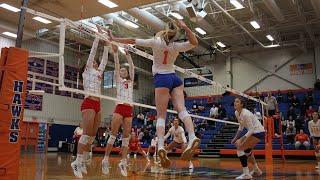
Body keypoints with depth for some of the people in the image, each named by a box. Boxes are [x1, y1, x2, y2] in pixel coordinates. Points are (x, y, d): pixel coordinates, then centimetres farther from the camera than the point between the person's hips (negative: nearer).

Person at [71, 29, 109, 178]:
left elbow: (104, 59, 26)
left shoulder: (98, 72, 24)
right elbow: (93, 51, 7)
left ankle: (82, 161, 9)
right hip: (89, 103, -7)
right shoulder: (88, 71, 8)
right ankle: (77, 162, -11)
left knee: (92, 135, 4)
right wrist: (98, 35, 10)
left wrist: (106, 44, 27)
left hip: (97, 105, 7)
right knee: (87, 133, -15)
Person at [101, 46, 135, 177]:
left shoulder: (131, 81, 21)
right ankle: (106, 159, -3)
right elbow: (116, 65, 4)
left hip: (129, 109, 3)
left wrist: (127, 54, 7)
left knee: (126, 136, -1)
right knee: (113, 134, -8)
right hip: (119, 108, -3)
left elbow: (132, 67, 12)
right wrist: (115, 52, -3)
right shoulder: (118, 80, 14)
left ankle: (123, 162, 0)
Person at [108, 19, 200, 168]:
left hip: (161, 79, -3)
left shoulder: (156, 42, -1)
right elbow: (194, 42, 11)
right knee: (181, 109, -10)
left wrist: (114, 39, 10)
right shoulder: (176, 46, 4)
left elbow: (133, 41, 1)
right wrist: (184, 27, 0)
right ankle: (192, 137, -33)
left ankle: (161, 147, -26)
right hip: (175, 78, 3)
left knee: (161, 115, -7)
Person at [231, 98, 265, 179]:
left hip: (259, 132, -10)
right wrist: (236, 137, 8)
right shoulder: (236, 113, 2)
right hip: (253, 132, 10)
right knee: (246, 149, 27)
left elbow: (251, 129, -26)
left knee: (240, 148, -17)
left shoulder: (245, 114, -25)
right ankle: (256, 170, 44)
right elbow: (241, 126, 15)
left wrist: (242, 140, -32)